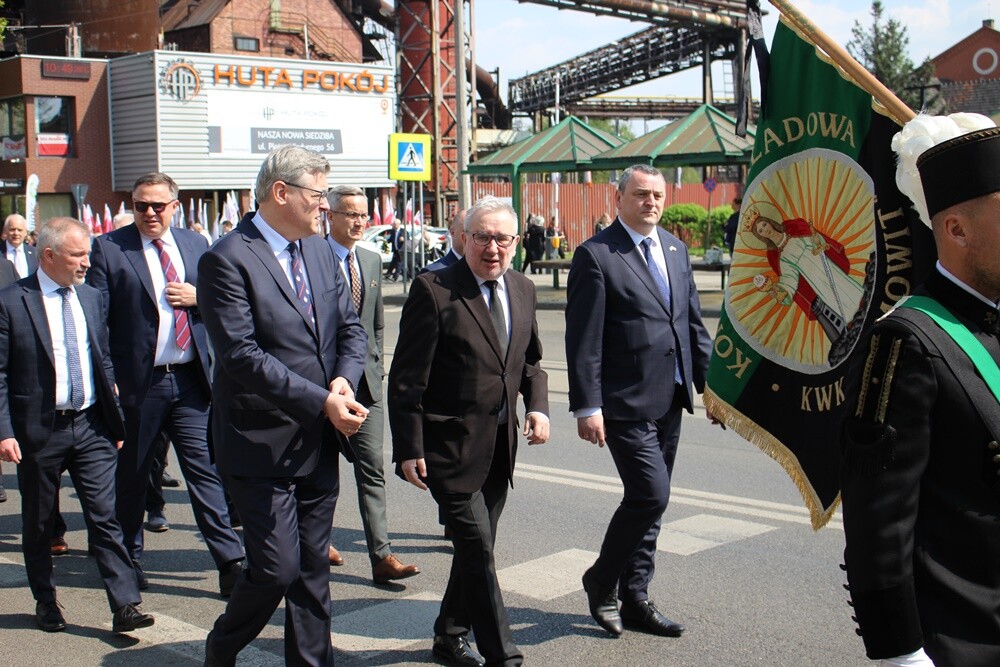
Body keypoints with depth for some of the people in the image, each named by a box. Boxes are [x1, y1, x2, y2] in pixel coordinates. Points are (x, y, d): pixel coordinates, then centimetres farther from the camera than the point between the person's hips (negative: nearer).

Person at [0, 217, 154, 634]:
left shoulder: (91, 298, 9)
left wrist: (115, 421, 13)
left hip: (90, 427, 3)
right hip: (38, 430, -3)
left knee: (105, 517, -1)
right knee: (38, 525, 11)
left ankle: (125, 606, -1)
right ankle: (46, 603, 28)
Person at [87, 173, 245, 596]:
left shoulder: (196, 245, 9)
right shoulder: (109, 248, -2)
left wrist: (199, 297, -7)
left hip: (191, 378, 2)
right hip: (137, 382, -2)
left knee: (206, 470, -1)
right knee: (131, 477, 12)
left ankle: (231, 564, 0)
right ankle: (129, 562, 29)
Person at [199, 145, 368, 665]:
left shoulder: (319, 251, 11)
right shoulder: (227, 260, -14)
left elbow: (351, 328, 12)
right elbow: (241, 355, -21)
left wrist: (344, 380, -10)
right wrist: (320, 402, -22)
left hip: (319, 445, 7)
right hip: (263, 445, -7)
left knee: (312, 569, 13)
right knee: (277, 569, -3)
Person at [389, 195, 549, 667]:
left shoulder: (523, 290, 8)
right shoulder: (433, 290, -12)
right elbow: (406, 379, -12)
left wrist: (538, 406, 1)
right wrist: (408, 449, -15)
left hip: (500, 446, 7)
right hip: (450, 446, -6)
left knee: (477, 548, 15)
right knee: (477, 547, -6)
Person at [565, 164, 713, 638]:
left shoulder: (675, 250, 13)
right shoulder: (596, 255, -9)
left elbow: (693, 323, 17)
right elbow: (583, 340, -13)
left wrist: (709, 383, 10)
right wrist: (587, 407, -17)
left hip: (670, 401, 7)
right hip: (626, 403, -7)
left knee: (650, 501, 13)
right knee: (650, 495, -11)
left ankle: (634, 599, 25)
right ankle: (602, 580, 12)